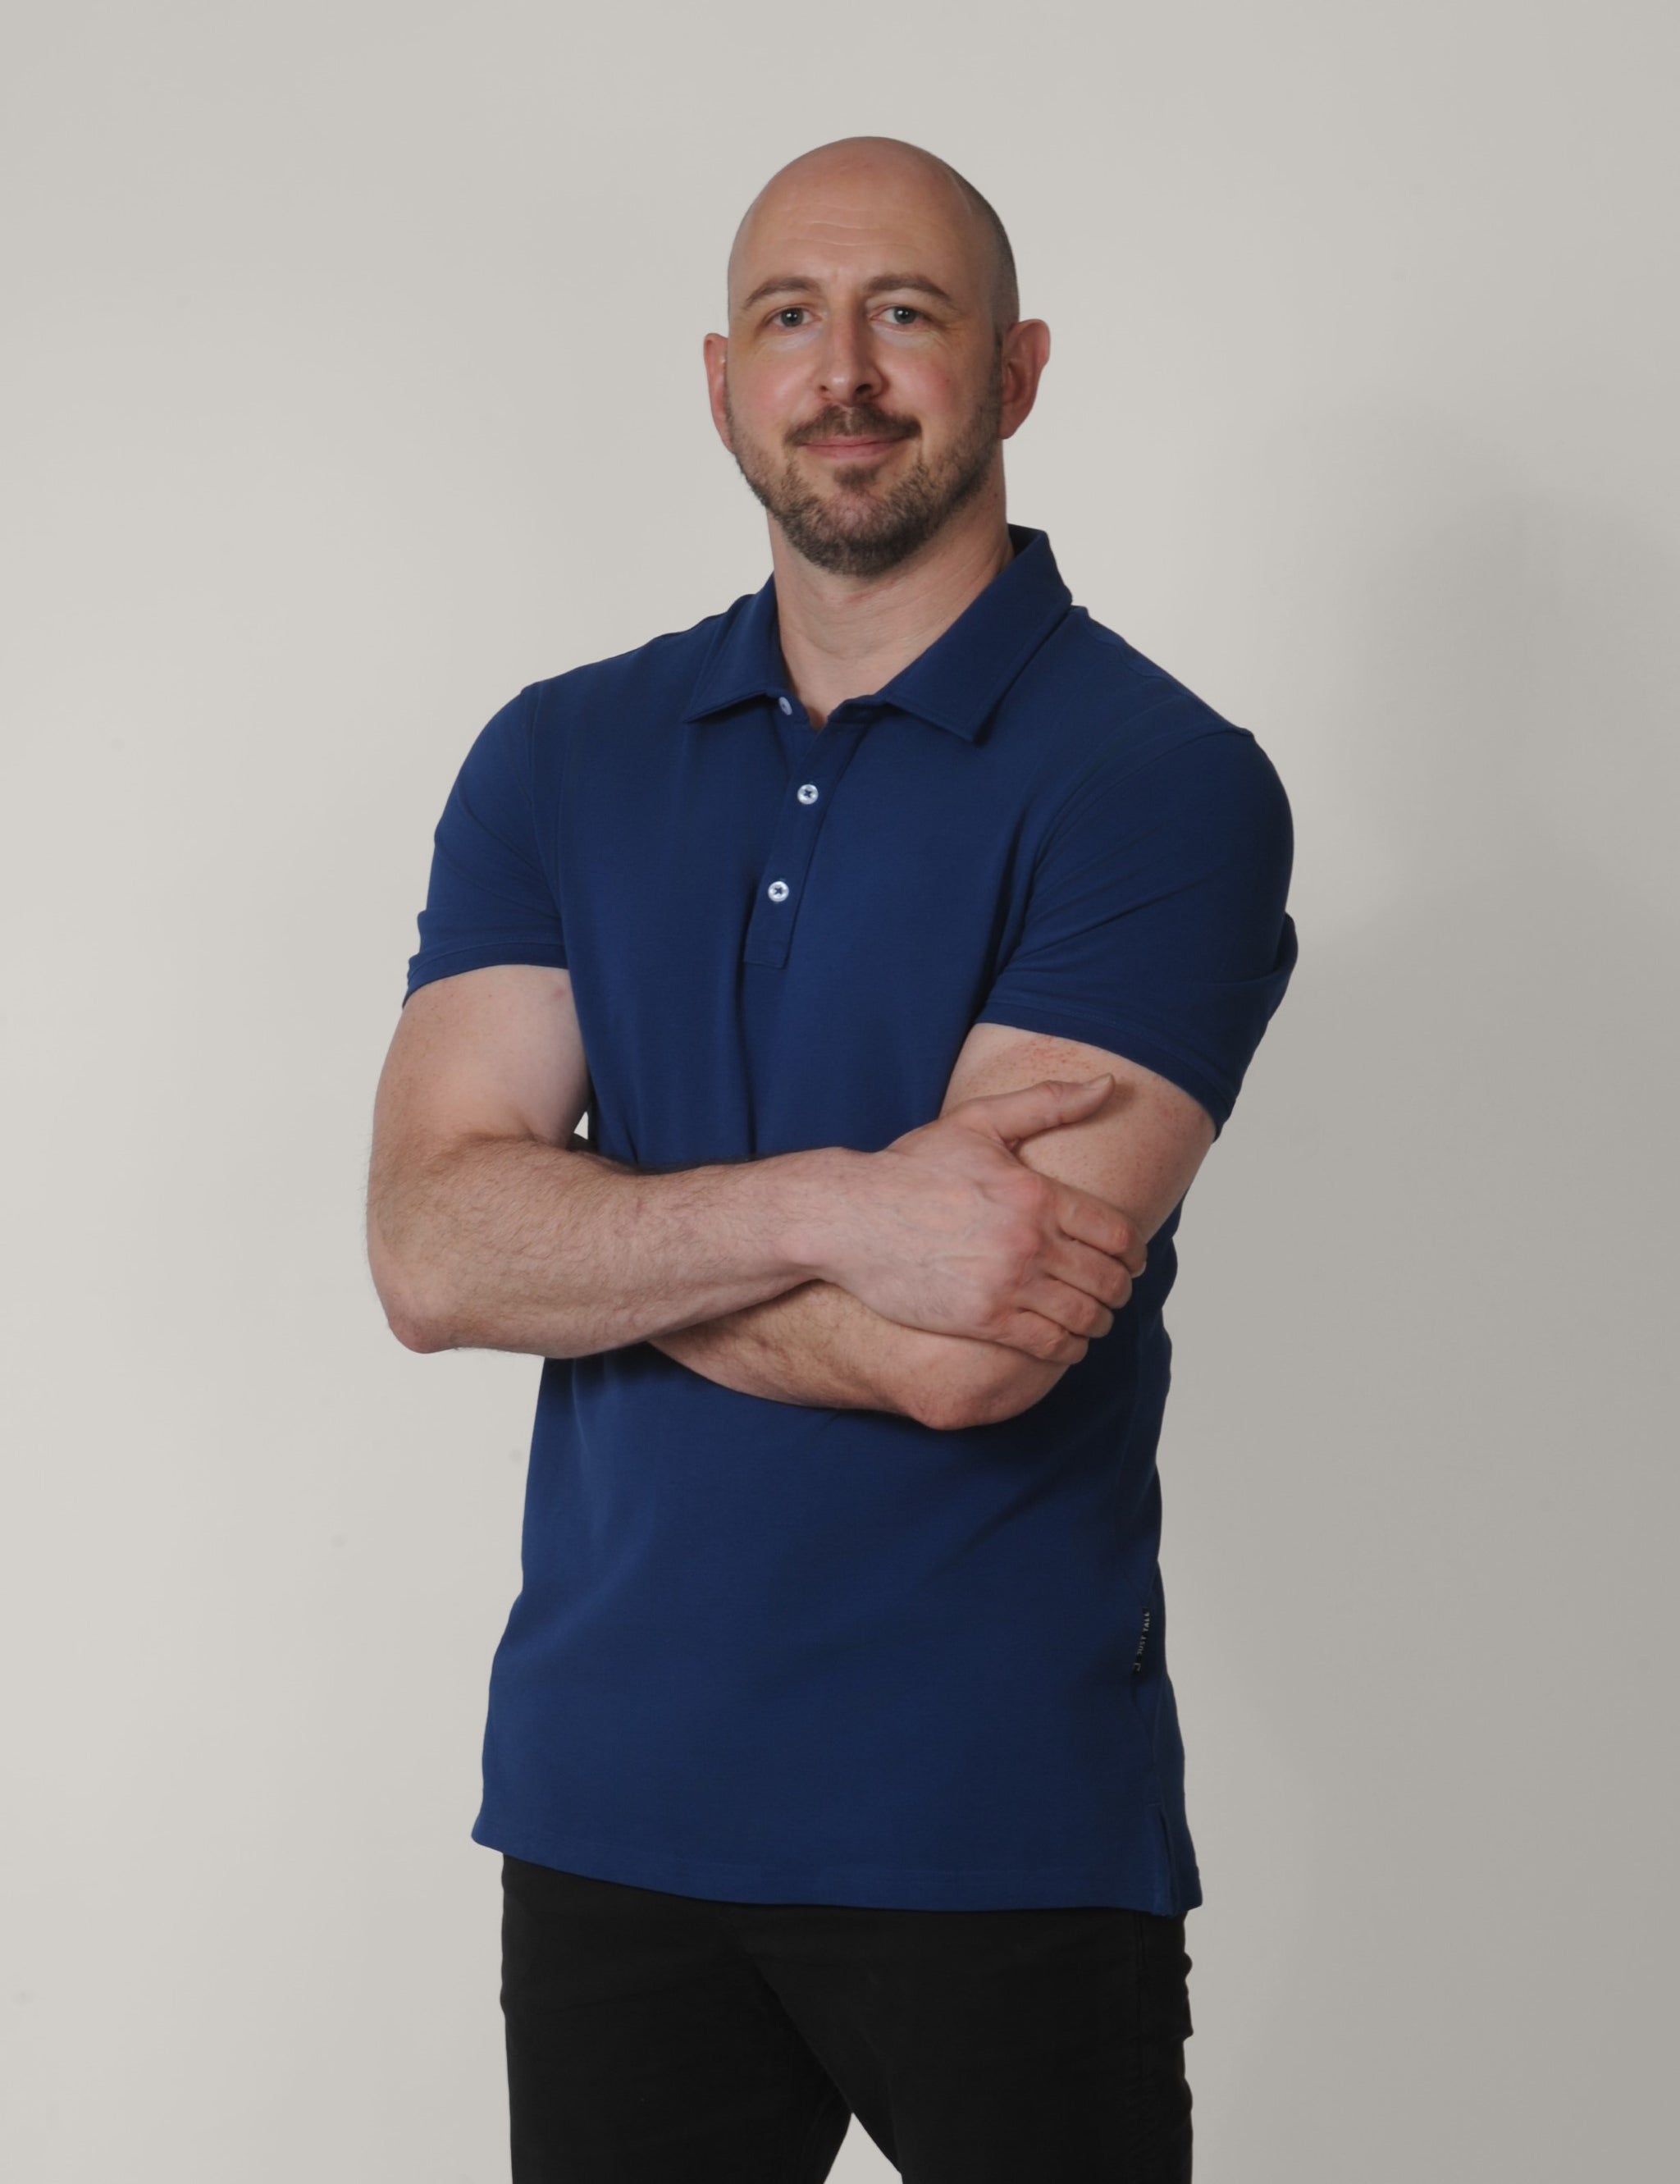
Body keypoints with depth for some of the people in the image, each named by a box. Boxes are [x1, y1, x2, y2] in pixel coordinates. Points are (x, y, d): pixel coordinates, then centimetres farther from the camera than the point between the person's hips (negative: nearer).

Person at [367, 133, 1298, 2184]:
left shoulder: (1162, 783, -10)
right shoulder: (558, 759, 6)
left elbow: (966, 1353, -19)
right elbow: (426, 1251, -6)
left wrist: (583, 1238, -7)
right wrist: (826, 1208, -20)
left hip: (997, 1827, -4)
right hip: (610, 1796, 4)